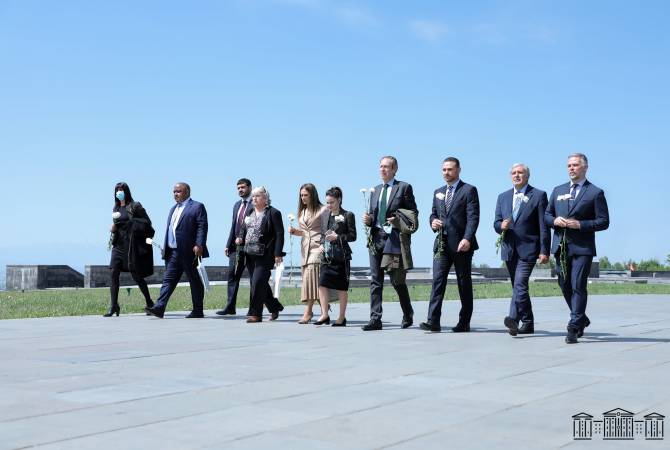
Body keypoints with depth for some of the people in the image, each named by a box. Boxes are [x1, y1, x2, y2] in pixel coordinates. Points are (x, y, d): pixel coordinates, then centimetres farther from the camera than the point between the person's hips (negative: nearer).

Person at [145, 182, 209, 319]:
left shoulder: (197, 207, -5)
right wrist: (165, 246, 18)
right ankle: (159, 308, -5)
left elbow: (202, 227, -13)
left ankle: (198, 311, 10)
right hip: (173, 252, 7)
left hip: (189, 252, -7)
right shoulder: (174, 209, 21)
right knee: (168, 280, 0)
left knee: (195, 282, 2)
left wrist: (199, 245, -22)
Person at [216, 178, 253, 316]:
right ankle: (230, 307, 4)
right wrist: (228, 245, 12)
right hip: (236, 246, 7)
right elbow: (234, 226, 18)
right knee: (232, 275, 2)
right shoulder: (237, 205, 17)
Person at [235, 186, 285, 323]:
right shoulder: (249, 213, 15)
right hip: (250, 254, 7)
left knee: (257, 282, -11)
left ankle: (255, 314, -5)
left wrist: (278, 254, -16)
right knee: (260, 284, 12)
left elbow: (279, 234, -9)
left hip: (265, 255, -7)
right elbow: (243, 228, 25)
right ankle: (274, 307, 28)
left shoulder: (273, 213, -6)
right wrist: (240, 238, 2)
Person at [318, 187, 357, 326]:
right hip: (327, 256, 5)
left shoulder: (348, 215, -3)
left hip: (341, 256, -5)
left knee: (341, 288, 3)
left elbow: (353, 236, -4)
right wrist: (322, 244, 3)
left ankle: (342, 318, 12)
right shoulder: (325, 216, 13)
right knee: (322, 284, -7)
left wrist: (337, 237, -16)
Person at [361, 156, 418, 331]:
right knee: (375, 280, 0)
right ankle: (375, 319, 1)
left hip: (394, 238, -5)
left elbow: (413, 212, 0)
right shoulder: (375, 190, 20)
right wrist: (368, 220, 2)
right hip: (376, 238, 5)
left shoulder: (404, 187, 2)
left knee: (397, 280, 0)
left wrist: (399, 220, -15)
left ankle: (408, 316, 20)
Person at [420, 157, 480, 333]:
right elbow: (433, 213, 24)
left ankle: (464, 323, 11)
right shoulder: (438, 192, 18)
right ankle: (433, 321, -12)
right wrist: (433, 221, 0)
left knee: (464, 283, 3)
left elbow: (473, 217, -10)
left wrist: (467, 239, -22)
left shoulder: (469, 190, -1)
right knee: (437, 280, -7)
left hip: (461, 244, -5)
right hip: (442, 244, 5)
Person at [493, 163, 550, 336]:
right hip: (509, 249, 6)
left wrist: (544, 251, -10)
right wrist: (501, 226, -11)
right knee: (518, 287, 10)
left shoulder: (539, 195, 0)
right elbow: (496, 223, 13)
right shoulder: (503, 197, 15)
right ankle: (527, 323, 19)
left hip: (528, 249, -5)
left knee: (520, 284, -20)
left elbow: (544, 226, -4)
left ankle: (513, 319, -30)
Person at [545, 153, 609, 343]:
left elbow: (603, 221, -3)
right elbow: (547, 215, 19)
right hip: (561, 247, 5)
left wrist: (580, 224, -14)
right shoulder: (558, 190, 16)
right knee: (565, 286, 11)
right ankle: (581, 319, 31)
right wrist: (555, 221, -4)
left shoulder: (595, 193, 1)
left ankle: (574, 328, -7)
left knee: (578, 286, -9)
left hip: (582, 247, -5)